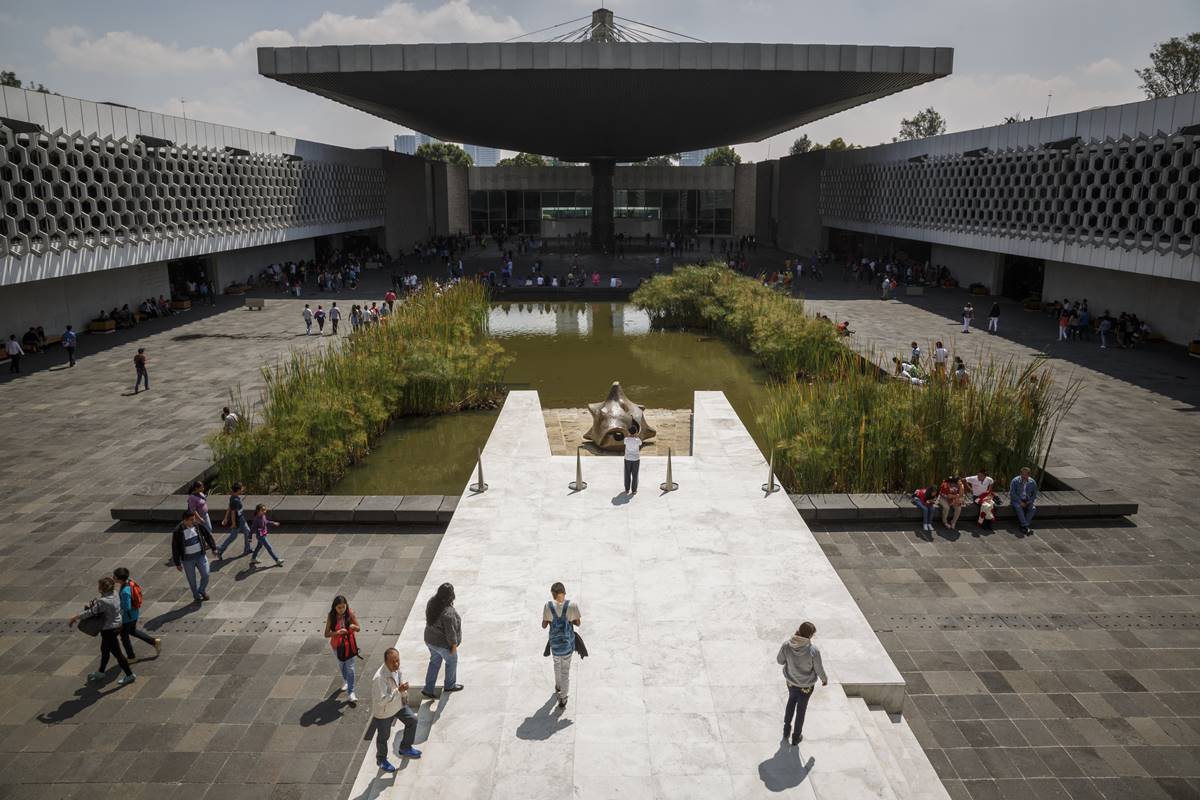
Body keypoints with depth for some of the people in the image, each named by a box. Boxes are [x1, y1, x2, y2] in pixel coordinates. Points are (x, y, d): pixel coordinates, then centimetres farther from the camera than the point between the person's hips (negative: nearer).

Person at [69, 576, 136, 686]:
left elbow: (91, 612, -26)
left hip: (109, 630, -9)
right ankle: (100, 673, 44)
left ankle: (129, 675, 16)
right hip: (116, 625, 9)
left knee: (116, 652, 5)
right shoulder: (114, 594, -4)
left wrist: (75, 618, -16)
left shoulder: (103, 601, -30)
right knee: (104, 650, 26)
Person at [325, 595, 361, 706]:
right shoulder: (331, 617, -17)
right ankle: (345, 681, 53)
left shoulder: (350, 614, -17)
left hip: (349, 645, -2)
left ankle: (351, 693, 4)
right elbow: (326, 634, -16)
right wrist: (337, 632, -33)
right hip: (337, 646, 2)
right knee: (341, 665, 24)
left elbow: (358, 629, -8)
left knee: (350, 668, -3)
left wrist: (354, 626, -31)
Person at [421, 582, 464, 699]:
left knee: (434, 662, 25)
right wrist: (454, 645, -12)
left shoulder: (431, 602, -13)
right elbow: (450, 631, -27)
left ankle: (428, 689, 31)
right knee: (452, 661, 21)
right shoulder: (448, 613, -37)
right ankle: (450, 685, 41)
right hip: (443, 644, -7)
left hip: (430, 639, 7)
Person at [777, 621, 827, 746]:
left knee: (791, 701, 32)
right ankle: (796, 737, 39)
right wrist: (824, 679, 5)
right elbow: (819, 669, -16)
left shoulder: (786, 646, -25)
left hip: (791, 681, 3)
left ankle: (787, 728, 46)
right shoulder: (813, 651, -32)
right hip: (806, 685, -3)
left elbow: (780, 660, -7)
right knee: (801, 708, 21)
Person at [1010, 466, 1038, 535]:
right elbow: (1012, 493, -10)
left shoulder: (1032, 482, 2)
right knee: (1018, 507, -35)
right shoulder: (1015, 481, -7)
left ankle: (1023, 527, -28)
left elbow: (1034, 494, 7)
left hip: (1028, 500, 3)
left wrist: (1028, 502, -8)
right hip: (1017, 499, -3)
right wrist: (1020, 502, -18)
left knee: (1033, 508, -27)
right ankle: (1026, 527, -38)